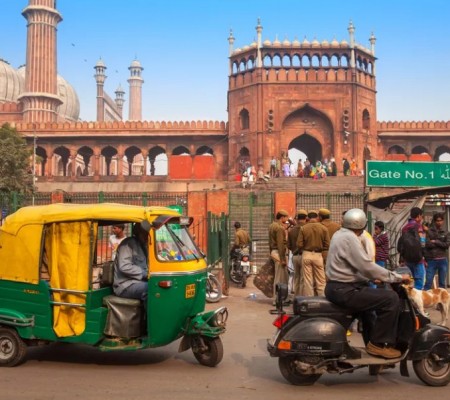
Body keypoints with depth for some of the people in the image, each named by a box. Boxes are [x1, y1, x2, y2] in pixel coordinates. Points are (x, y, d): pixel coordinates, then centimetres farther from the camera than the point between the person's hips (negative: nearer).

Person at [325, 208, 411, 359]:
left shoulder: (339, 234, 14)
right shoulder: (349, 238, -16)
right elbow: (367, 266, -21)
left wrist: (373, 277, 18)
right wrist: (397, 277, -14)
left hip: (336, 286, 11)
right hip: (345, 290, -11)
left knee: (370, 297, 33)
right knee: (391, 298, -14)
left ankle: (371, 342, 35)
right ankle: (379, 344, -5)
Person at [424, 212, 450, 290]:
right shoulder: (429, 231, 1)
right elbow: (427, 244, -10)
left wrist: (435, 242, -9)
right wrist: (441, 244, -7)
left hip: (443, 260, 2)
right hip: (431, 260, -2)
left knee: (442, 283, 9)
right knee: (428, 282, -2)